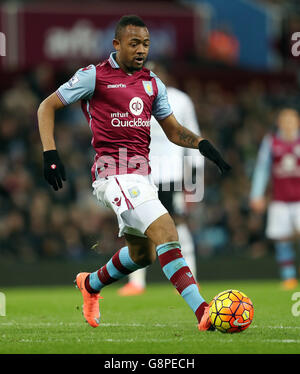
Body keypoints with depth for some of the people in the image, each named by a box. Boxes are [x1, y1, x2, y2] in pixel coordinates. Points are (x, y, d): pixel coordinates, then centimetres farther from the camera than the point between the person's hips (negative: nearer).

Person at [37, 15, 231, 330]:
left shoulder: (153, 84, 15)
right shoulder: (94, 76, -2)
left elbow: (174, 131, 21)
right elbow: (47, 107, 4)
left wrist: (201, 143, 0)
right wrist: (50, 153, -7)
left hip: (141, 174, 8)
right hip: (113, 171, -8)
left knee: (142, 254, 16)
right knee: (164, 231, -24)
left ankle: (91, 284, 45)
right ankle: (202, 312, -32)